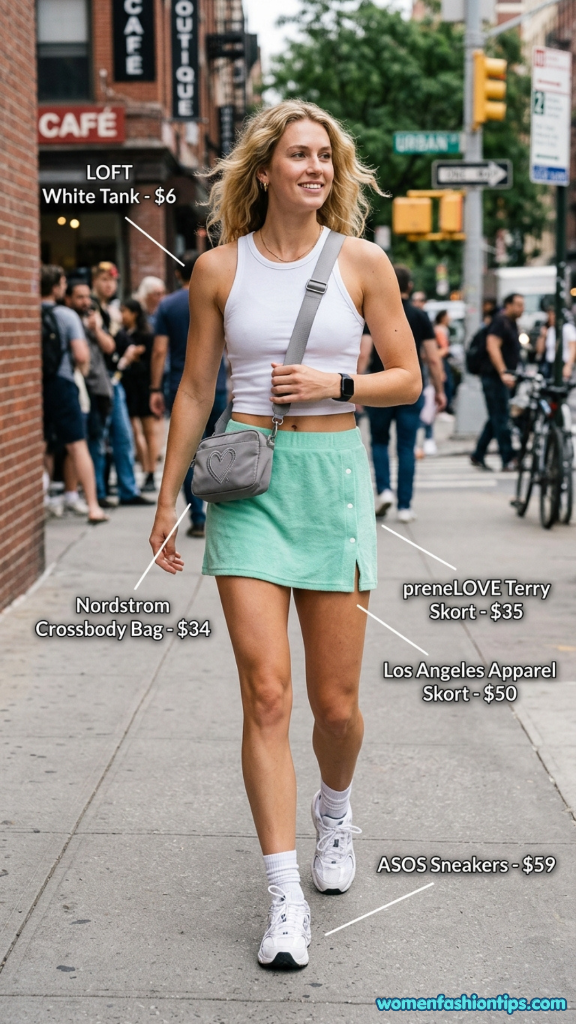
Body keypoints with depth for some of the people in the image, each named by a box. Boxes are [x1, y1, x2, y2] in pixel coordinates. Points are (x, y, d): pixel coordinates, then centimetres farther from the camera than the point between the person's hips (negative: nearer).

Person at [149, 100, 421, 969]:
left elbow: (407, 379, 7)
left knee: (335, 702, 4)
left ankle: (335, 809, 38)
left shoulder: (362, 262, 3)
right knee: (266, 694, -8)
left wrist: (335, 384, -11)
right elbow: (195, 390, 10)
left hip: (334, 476, 1)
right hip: (247, 481, 0)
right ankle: (285, 898, -1)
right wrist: (167, 500, 9)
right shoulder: (219, 267, 4)